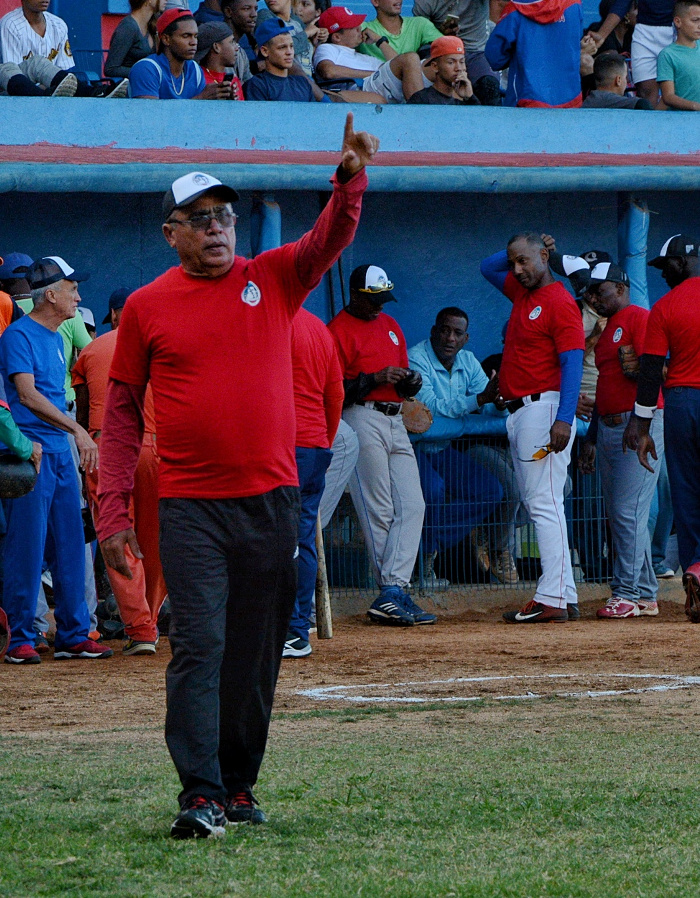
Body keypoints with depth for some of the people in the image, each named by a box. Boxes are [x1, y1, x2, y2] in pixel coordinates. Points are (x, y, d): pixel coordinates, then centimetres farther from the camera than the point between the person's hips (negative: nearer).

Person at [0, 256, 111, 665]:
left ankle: (74, 634, 13)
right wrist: (77, 429, -26)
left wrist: (75, 443, 17)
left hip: (62, 453, 8)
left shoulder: (58, 339, 18)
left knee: (70, 546, 8)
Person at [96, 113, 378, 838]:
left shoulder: (273, 278, 8)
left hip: (272, 499, 3)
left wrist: (350, 179, -27)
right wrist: (112, 510, -2)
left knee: (256, 652, 9)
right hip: (190, 506, -3)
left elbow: (331, 239, -7)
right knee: (199, 646, -11)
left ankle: (238, 784, 20)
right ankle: (200, 796, -15)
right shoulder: (147, 307, 3)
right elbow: (121, 412, 5)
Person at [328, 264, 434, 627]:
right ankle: (394, 593, -6)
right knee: (378, 511, -8)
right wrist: (375, 379, -21)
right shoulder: (339, 330, -4)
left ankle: (393, 594, -9)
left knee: (412, 505, -5)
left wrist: (411, 381, 5)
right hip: (362, 420, -8)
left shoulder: (390, 325, 21)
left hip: (395, 420, 8)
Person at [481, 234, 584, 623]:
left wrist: (564, 419, -27)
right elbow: (489, 267, 35)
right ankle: (565, 597, 8)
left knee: (544, 502, -14)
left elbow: (572, 362, -17)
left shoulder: (559, 301, -10)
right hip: (519, 412, 10)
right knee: (537, 504, 8)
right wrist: (519, 250, 16)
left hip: (544, 408, -10)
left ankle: (552, 600, -19)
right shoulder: (522, 293, 17)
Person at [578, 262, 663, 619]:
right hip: (608, 429, 10)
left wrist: (636, 369, -28)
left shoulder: (639, 318, -5)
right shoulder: (606, 331, 23)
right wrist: (591, 439, 24)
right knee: (617, 515, 8)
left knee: (628, 512, -12)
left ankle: (627, 593, -12)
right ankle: (645, 595, 12)